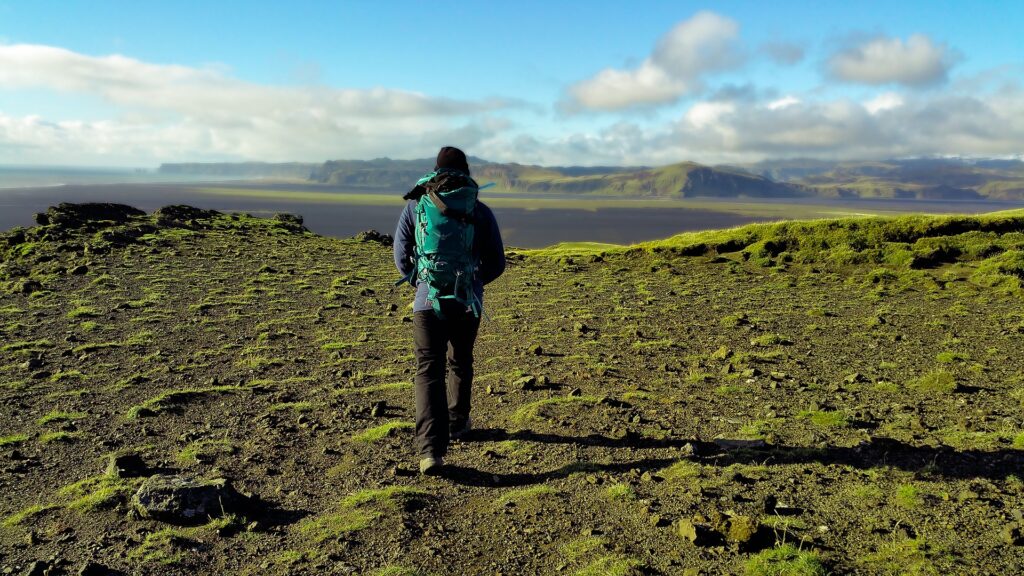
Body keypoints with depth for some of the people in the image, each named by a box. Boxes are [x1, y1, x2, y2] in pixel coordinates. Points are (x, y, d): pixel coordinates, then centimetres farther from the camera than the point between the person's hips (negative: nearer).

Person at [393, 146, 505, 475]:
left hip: (427, 302, -1)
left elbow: (401, 254, 7)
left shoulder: (416, 205, 2)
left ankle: (431, 449, -15)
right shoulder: (481, 211, 1)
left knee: (429, 372, -3)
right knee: (460, 364, 22)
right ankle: (457, 424, 39)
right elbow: (497, 263, 5)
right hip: (468, 303, 1)